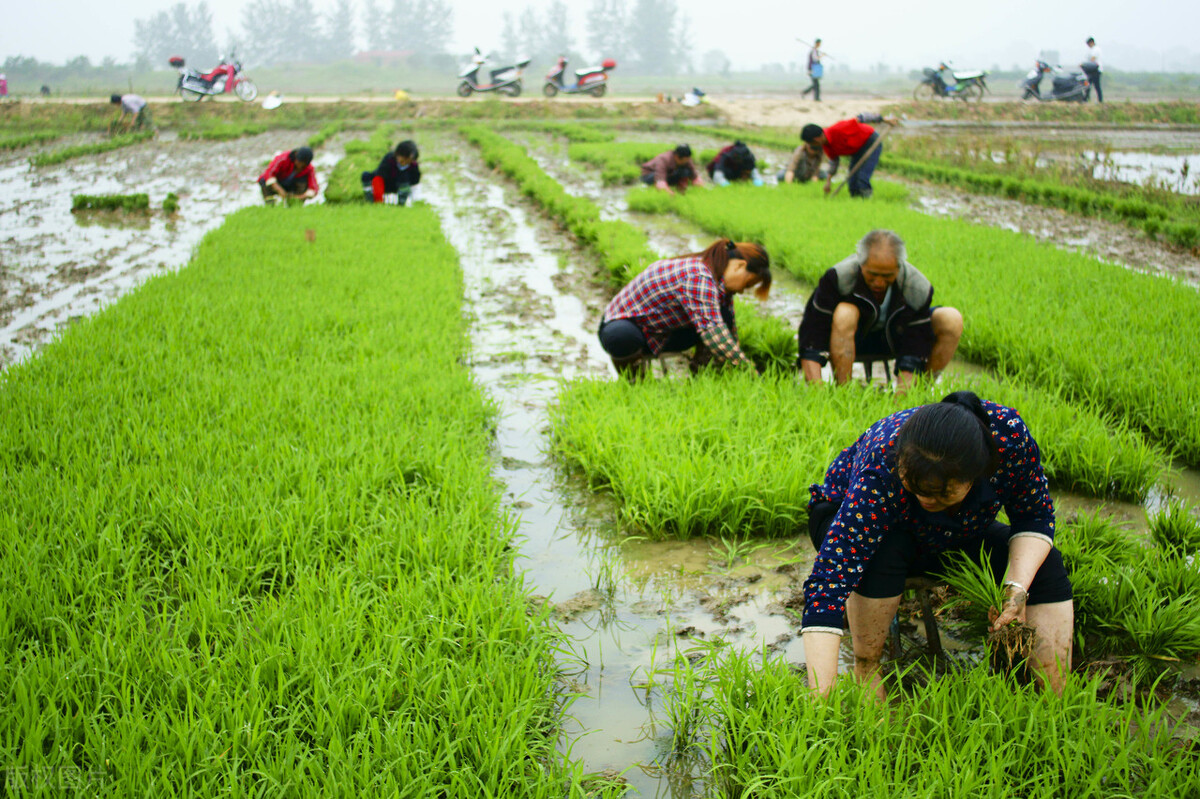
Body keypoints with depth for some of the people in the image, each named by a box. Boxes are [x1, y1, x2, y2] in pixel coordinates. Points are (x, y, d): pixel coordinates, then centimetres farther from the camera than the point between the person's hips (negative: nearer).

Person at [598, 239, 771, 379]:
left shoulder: (718, 279, 0)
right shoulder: (700, 277, -31)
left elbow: (728, 327, 11)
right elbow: (711, 330, -40)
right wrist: (747, 368, -37)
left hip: (660, 334, 8)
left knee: (723, 316, -12)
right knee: (622, 337, -46)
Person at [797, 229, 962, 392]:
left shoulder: (918, 288, -24)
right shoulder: (839, 278, -30)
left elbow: (915, 347, -21)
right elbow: (813, 331, -30)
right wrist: (816, 387, -40)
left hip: (894, 337, 3)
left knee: (952, 321, -21)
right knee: (844, 314, -39)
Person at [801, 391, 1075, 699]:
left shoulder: (1009, 433, -34)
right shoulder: (882, 466, -42)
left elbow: (1035, 517, -14)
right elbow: (829, 578, -46)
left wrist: (1017, 589, -32)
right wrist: (821, 699, -53)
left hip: (951, 538, 4)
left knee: (1044, 565, -15)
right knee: (884, 548, -37)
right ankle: (866, 668, -17)